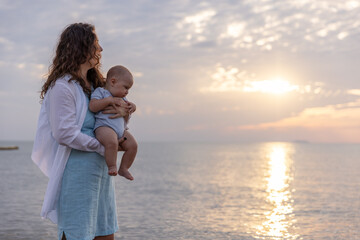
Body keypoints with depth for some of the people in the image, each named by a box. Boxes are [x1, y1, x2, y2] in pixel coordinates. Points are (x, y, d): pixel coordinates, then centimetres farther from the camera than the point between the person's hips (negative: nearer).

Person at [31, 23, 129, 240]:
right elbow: (65, 134, -18)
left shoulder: (94, 84, 15)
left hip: (100, 169, 9)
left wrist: (124, 112, -3)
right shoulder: (62, 86, -13)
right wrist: (104, 147, -13)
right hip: (77, 171, -9)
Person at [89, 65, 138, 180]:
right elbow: (92, 106, -13)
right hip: (103, 127, -8)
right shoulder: (100, 92, 4)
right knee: (112, 142, -36)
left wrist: (131, 107, 12)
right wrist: (109, 100, -15)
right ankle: (112, 167, -21)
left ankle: (124, 168, 9)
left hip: (121, 129, 8)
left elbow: (125, 120, 31)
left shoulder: (121, 99, 27)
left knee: (132, 145, -5)